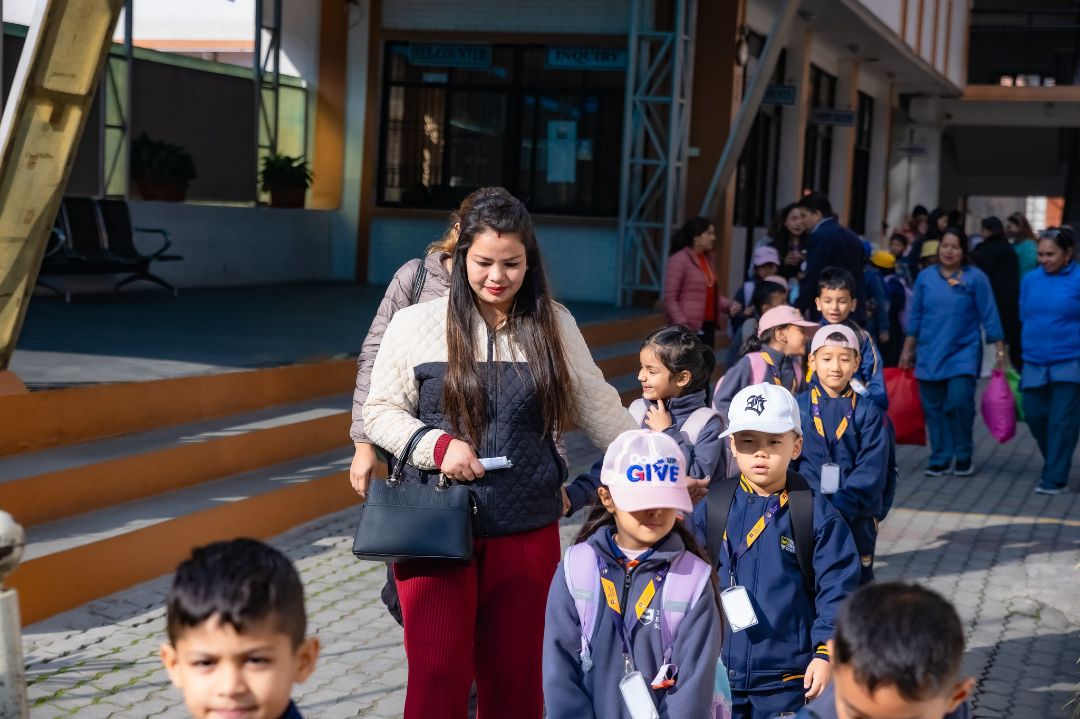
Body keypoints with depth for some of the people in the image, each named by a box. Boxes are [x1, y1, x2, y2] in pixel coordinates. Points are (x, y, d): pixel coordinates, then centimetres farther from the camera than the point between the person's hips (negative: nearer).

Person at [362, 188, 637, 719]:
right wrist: (438, 446, -13)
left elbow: (598, 408, 13)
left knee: (515, 676, 8)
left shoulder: (554, 325, 4)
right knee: (438, 675, -4)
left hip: (527, 532, 2)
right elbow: (380, 411, 2)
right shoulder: (416, 324, -2)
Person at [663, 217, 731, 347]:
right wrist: (681, 324, -23)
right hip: (688, 328, -8)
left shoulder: (709, 258, 12)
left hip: (707, 326, 8)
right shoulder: (679, 260, -12)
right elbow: (670, 298, -14)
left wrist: (729, 305, 4)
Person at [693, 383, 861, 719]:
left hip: (788, 680, -2)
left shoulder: (817, 515, -7)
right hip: (718, 674, 2)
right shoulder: (711, 509, 0)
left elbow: (837, 589, -6)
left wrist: (825, 652, -13)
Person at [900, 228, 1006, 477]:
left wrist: (1000, 351, -5)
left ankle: (964, 457, 3)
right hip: (930, 354, 3)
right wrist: (907, 350, 13)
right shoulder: (925, 278, 5)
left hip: (963, 353, -3)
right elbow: (915, 316, 12)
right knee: (934, 407, 4)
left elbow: (989, 316, -2)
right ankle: (940, 459, 15)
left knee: (959, 402, -16)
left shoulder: (976, 278, -3)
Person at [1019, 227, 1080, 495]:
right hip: (1035, 363, 5)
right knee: (1035, 415, 8)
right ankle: (1054, 465, 30)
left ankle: (1055, 478, 1)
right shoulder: (1031, 280, 7)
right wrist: (1029, 348, 14)